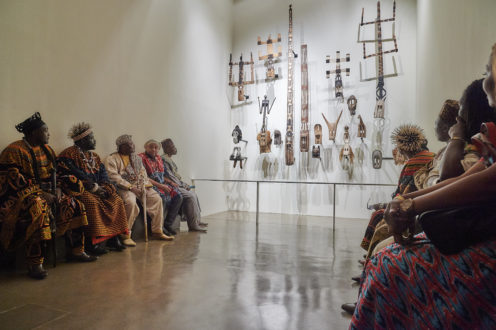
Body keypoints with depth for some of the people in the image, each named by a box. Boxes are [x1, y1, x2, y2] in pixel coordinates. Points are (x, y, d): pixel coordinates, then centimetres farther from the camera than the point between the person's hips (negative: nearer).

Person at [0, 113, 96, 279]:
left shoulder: (47, 150, 15)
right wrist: (41, 193, -20)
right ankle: (34, 264, -29)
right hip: (23, 195, -7)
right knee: (38, 210, -36)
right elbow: (13, 180, -16)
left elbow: (53, 174, 19)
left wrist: (57, 189, -1)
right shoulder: (14, 151, -9)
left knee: (75, 206, -7)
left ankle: (76, 251, 2)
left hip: (47, 192, 7)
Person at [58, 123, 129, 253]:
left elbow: (103, 173, 14)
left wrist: (103, 187, -7)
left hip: (97, 189, 8)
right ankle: (91, 243, -27)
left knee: (116, 200, -9)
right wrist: (93, 187, -17)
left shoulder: (94, 155, 19)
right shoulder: (70, 154, -6)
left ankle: (113, 239, -9)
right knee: (92, 202, -34)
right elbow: (72, 174, -17)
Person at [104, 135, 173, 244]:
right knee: (131, 202, -35)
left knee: (157, 198, -12)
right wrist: (130, 187, -19)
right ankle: (126, 236, -22)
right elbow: (114, 177, -11)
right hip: (124, 187, -6)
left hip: (139, 186, 6)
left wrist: (144, 186, -4)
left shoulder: (136, 158, 21)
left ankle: (157, 231, -4)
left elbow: (143, 173, 16)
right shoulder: (111, 159, 1)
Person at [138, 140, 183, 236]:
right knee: (163, 197, -34)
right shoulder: (141, 158, -6)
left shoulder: (159, 158, 19)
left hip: (162, 184, 8)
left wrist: (170, 182, 7)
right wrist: (161, 185, -20)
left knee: (178, 196, -12)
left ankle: (168, 224, -7)